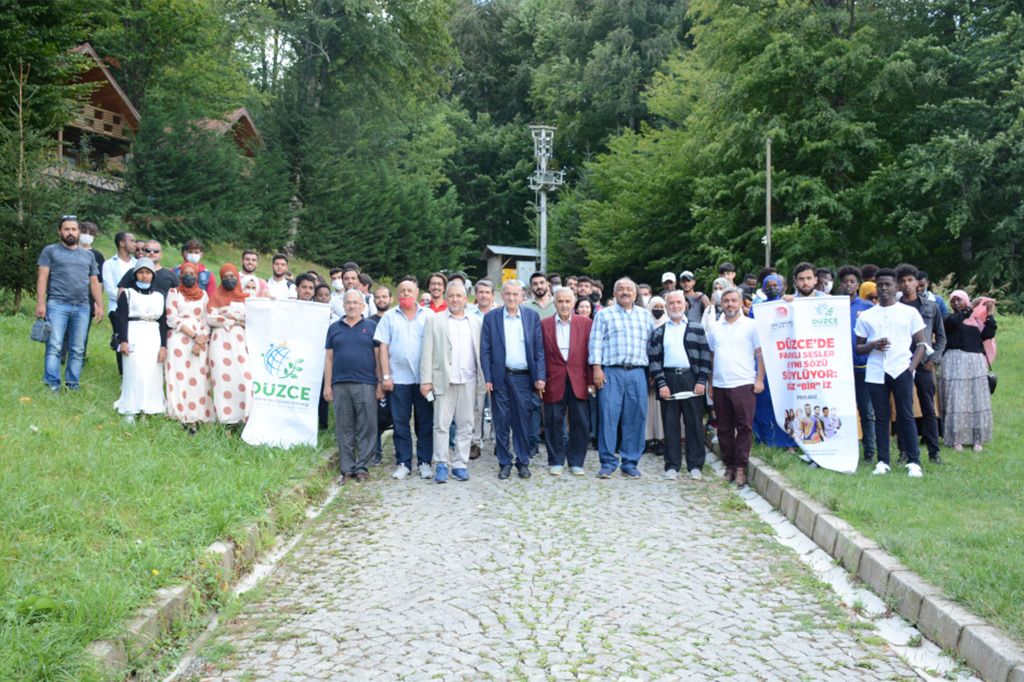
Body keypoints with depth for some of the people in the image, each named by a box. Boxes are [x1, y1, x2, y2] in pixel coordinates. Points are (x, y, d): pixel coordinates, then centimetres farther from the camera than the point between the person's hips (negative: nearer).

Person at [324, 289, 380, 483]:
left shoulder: (371, 327, 7)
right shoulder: (334, 328, 13)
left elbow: (378, 356, 5)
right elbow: (329, 358, 12)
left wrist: (380, 383, -2)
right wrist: (327, 385, 6)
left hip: (366, 385, -2)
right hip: (340, 385, 2)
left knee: (366, 428, -2)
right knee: (344, 429, 4)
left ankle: (362, 467, 5)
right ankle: (347, 469, 10)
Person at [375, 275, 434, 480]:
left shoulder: (428, 315, 6)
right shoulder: (389, 316, 8)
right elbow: (383, 348, 5)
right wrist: (385, 376, -2)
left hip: (423, 378, 0)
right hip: (398, 379, 0)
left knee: (425, 422, 3)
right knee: (400, 423, 4)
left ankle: (425, 462, 11)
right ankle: (403, 463, 11)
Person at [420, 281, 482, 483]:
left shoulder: (476, 322, 13)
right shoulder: (434, 320, 6)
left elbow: (481, 352, 10)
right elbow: (427, 352, 1)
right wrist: (426, 380, -7)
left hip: (468, 381, 2)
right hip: (443, 380, -2)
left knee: (465, 425, 5)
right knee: (441, 424, -2)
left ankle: (460, 464, 12)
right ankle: (441, 465, 5)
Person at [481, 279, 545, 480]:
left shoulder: (532, 317, 6)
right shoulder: (491, 317, 3)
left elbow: (539, 349, 5)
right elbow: (485, 350, 2)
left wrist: (540, 377, -2)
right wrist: (487, 378, -5)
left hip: (523, 377, 0)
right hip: (500, 378, 0)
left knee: (523, 421, 4)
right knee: (501, 422, 4)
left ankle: (523, 462, 15)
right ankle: (504, 463, 14)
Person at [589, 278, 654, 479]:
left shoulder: (645, 316, 16)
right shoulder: (603, 315, 9)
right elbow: (596, 342, 2)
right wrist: (596, 368, -8)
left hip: (637, 373, 2)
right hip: (611, 372, -2)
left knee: (636, 417, 2)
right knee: (608, 416, -5)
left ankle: (630, 463, 10)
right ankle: (608, 463, 3)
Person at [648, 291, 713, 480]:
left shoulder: (696, 328, 8)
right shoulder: (659, 332, 10)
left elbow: (705, 356, 4)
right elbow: (654, 359, 4)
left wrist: (702, 381, -6)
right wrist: (661, 383, -6)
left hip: (691, 378, -1)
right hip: (668, 379, 1)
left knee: (694, 422, 1)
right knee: (670, 423, 3)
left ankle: (695, 465, 7)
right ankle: (672, 465, 8)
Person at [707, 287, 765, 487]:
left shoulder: (751, 325, 1)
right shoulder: (715, 328, 14)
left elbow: (760, 354, -1)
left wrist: (760, 379, -8)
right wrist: (710, 383, 12)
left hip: (744, 384, -4)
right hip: (720, 386, 4)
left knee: (744, 427, -5)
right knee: (724, 428, 8)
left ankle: (741, 467, 0)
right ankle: (729, 465, 17)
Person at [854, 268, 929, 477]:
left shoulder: (910, 312, 9)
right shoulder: (866, 316, 12)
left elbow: (921, 343, 9)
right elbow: (859, 348, 13)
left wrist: (912, 366, -5)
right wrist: (873, 346, -8)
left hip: (901, 371, -1)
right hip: (876, 372, 2)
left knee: (906, 416, -3)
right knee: (881, 417, 3)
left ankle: (913, 462, 0)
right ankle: (883, 461, 7)